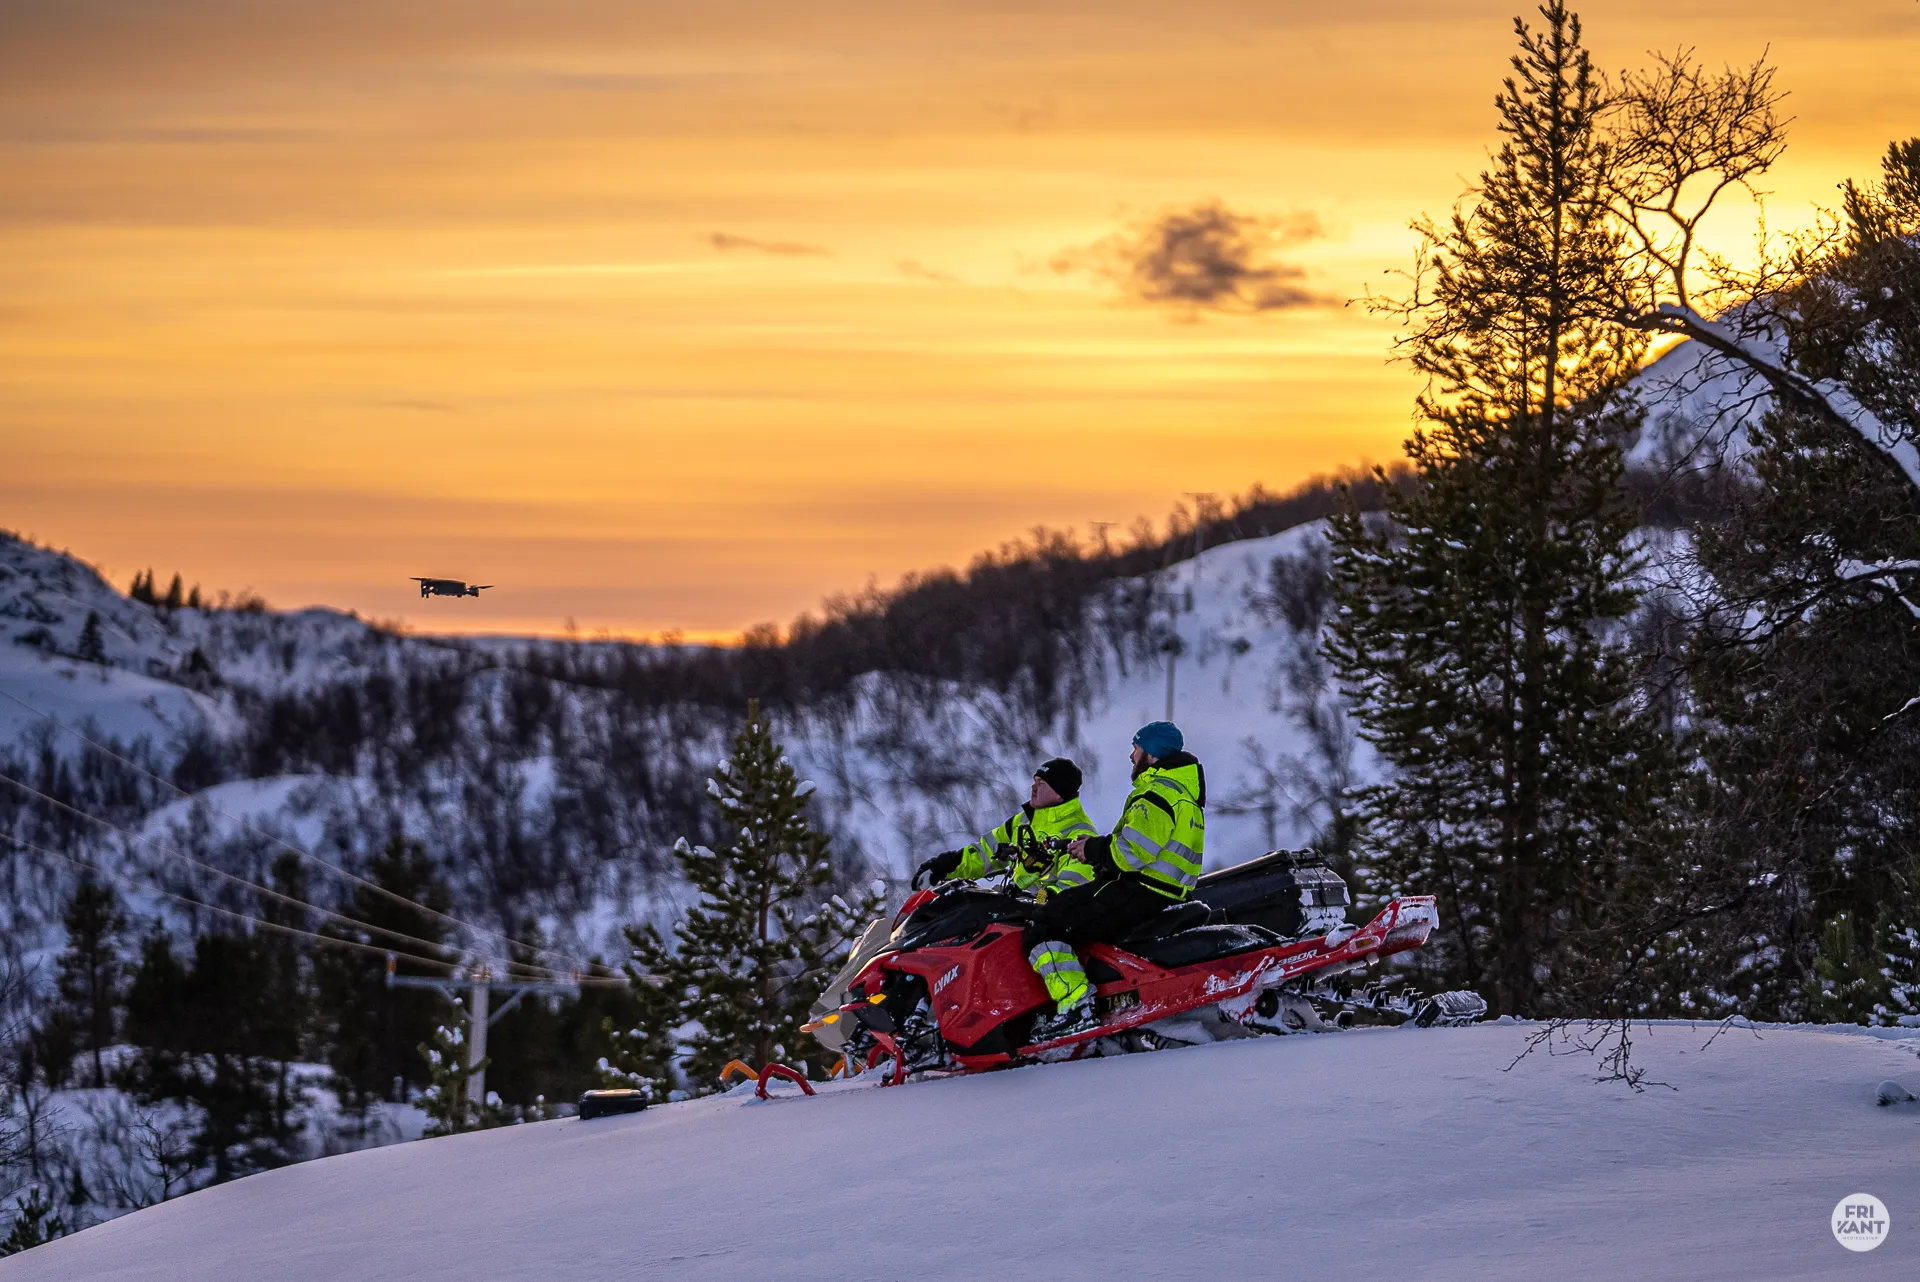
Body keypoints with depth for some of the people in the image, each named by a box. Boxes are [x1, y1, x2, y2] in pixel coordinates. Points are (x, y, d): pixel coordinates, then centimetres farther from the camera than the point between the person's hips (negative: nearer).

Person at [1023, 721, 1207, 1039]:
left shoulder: (1158, 794, -15)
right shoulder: (1185, 791, 20)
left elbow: (1131, 852, -24)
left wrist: (1094, 850, -7)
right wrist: (1097, 847, 13)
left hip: (1140, 893, -11)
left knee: (1044, 928, -13)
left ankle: (1075, 1007, -24)